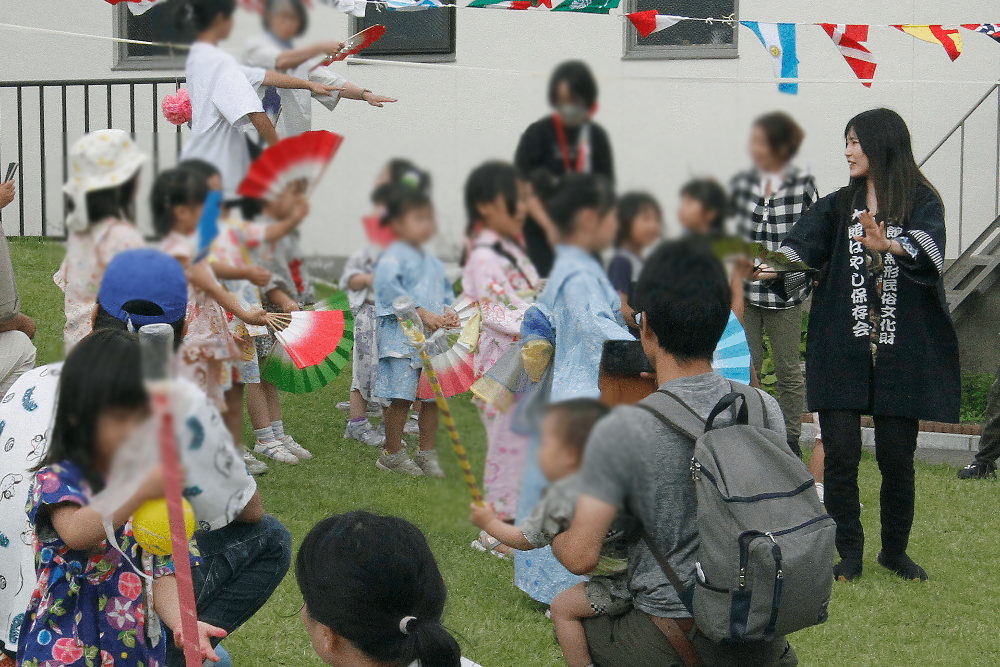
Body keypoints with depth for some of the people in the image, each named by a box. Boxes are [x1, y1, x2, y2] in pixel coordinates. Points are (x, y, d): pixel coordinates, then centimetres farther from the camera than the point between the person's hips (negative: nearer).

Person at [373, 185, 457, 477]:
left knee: (432, 396, 7)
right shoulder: (394, 257, -7)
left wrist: (448, 311, 5)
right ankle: (393, 453, 6)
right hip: (402, 336, -7)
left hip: (432, 338, 7)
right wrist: (422, 313, -21)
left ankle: (427, 452, 18)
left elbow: (445, 291, 28)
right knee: (402, 396, -7)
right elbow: (389, 287, -20)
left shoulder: (433, 262, 19)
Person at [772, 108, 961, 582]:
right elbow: (801, 248, -3)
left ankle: (894, 550, 21)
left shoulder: (922, 201, 0)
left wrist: (888, 246, -42)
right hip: (843, 348, 2)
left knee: (896, 456, 1)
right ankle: (850, 555, 8)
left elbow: (928, 247, -21)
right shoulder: (839, 206, 11)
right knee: (840, 453, -5)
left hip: (902, 351, -2)